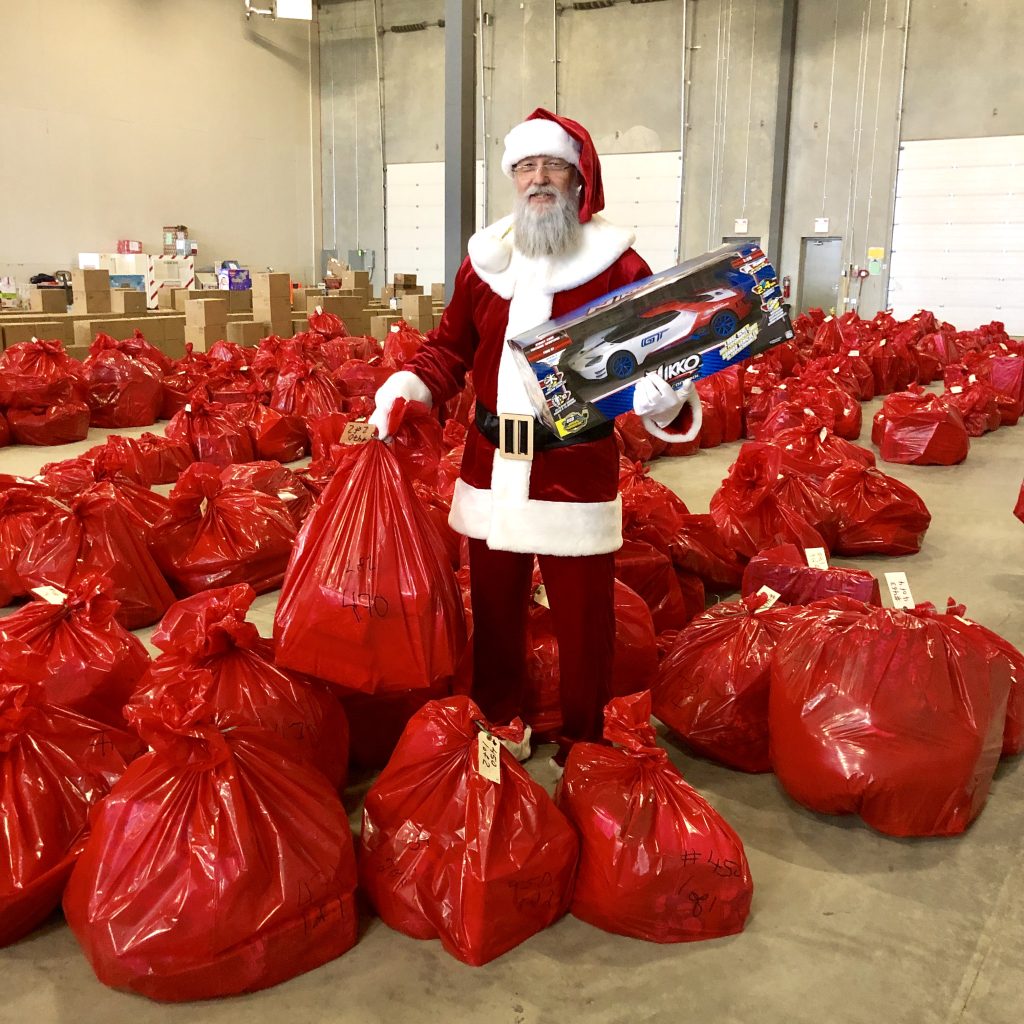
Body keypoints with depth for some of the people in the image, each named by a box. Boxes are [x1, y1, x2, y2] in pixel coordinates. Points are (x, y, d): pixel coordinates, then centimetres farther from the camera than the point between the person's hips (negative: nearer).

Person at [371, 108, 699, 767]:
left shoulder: (615, 263, -5)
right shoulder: (484, 258, 8)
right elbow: (451, 348, 15)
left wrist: (666, 401, -29)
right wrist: (407, 386, -1)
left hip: (579, 470, -4)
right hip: (492, 465, 4)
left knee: (583, 615, 6)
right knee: (494, 605, 17)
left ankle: (583, 746, 26)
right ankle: (497, 725, 38)